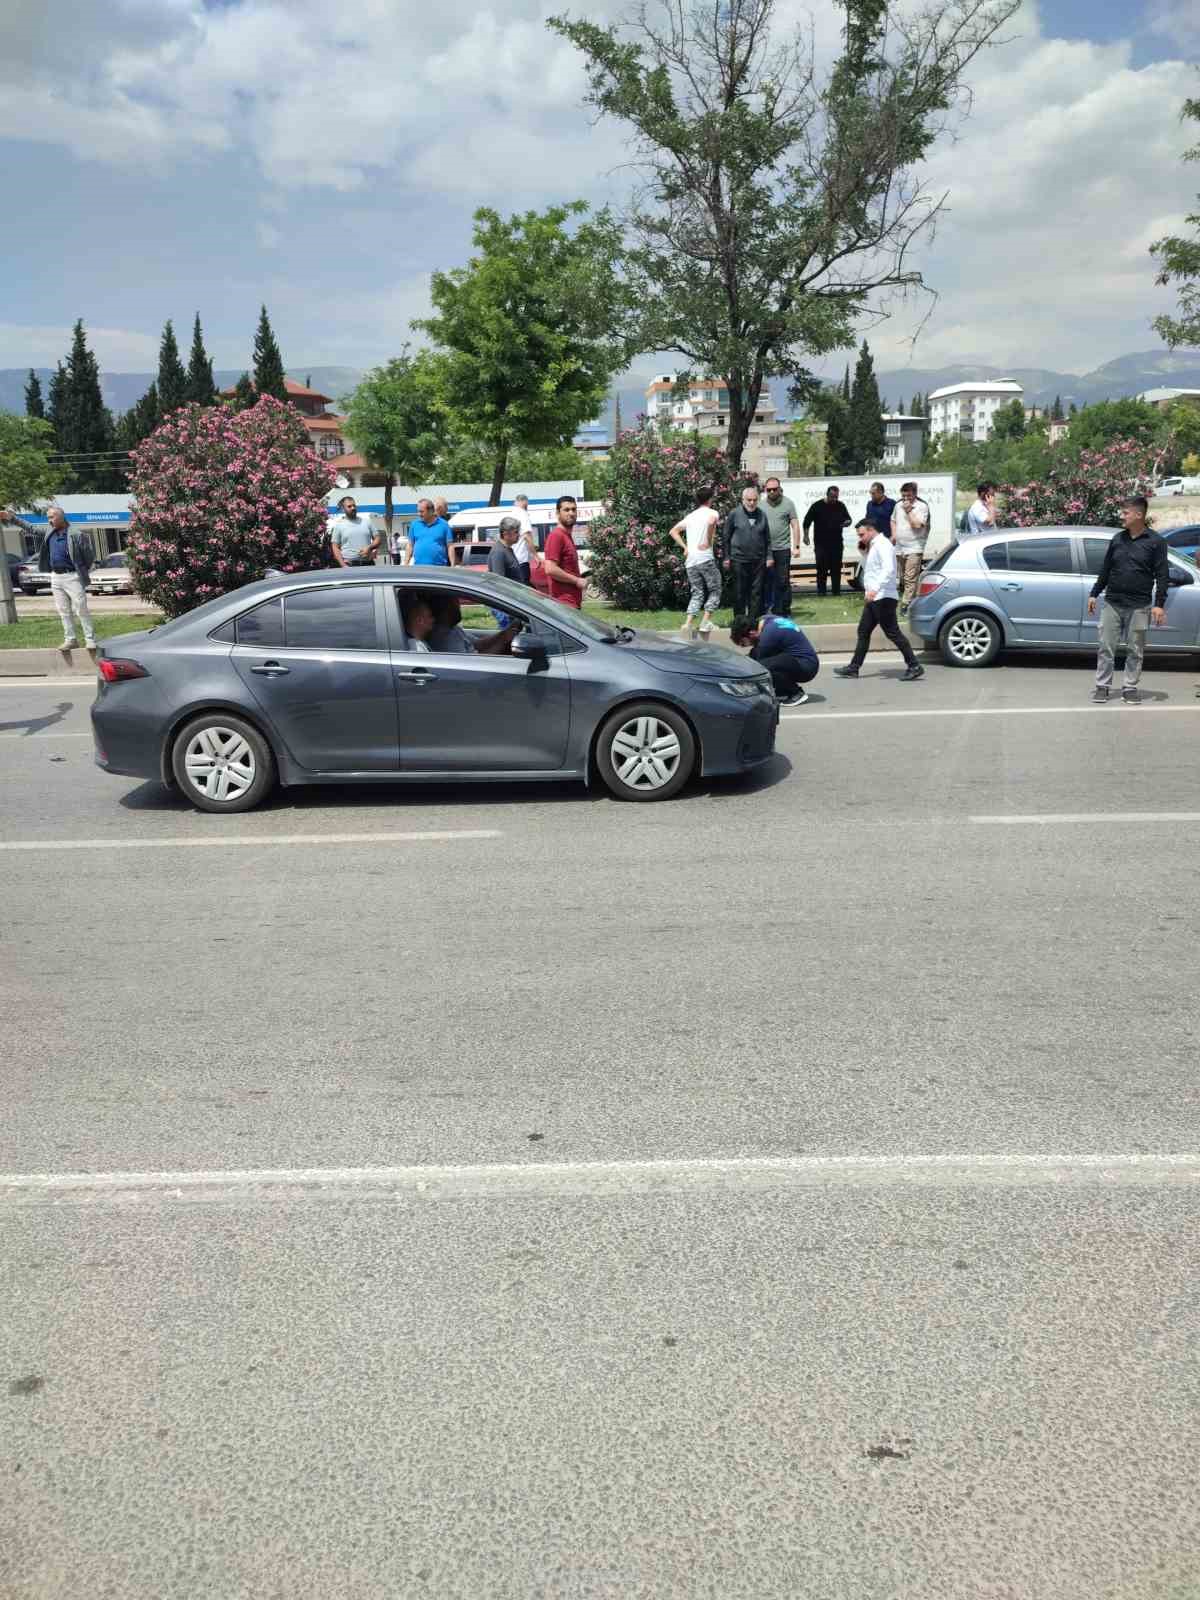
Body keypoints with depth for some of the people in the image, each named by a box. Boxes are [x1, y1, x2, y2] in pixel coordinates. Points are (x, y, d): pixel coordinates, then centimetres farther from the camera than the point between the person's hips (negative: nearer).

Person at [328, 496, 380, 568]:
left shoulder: (366, 522, 14)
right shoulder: (338, 525, 6)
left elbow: (377, 539, 16)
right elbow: (335, 547, 3)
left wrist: (369, 548, -6)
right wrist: (343, 565, -10)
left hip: (368, 564, 3)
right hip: (349, 565, -3)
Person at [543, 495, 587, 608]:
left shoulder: (568, 536, 18)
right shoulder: (556, 536, -11)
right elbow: (550, 569, -21)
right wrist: (577, 580, -12)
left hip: (572, 602, 10)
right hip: (564, 603, -10)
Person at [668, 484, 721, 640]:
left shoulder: (690, 516, 18)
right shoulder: (712, 513, 0)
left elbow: (673, 531, 15)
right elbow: (711, 522, -25)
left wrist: (684, 547, 10)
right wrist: (709, 542, -14)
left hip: (690, 561, 6)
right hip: (706, 558, -5)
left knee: (697, 593, 11)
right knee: (715, 591, 7)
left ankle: (688, 623, -6)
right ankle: (705, 622, -6)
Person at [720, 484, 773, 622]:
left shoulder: (762, 514, 8)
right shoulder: (734, 514, -2)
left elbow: (767, 538, 13)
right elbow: (725, 536, 1)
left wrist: (769, 557, 7)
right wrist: (726, 557, -3)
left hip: (758, 560, 3)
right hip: (739, 559, -3)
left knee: (756, 591, 4)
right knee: (739, 591, 2)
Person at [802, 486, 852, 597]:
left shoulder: (840, 506, 8)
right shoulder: (817, 506, -1)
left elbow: (848, 519, 16)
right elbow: (807, 521, 3)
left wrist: (847, 522, -8)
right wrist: (806, 536, -4)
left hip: (837, 543, 3)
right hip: (821, 543, -3)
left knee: (836, 569, 6)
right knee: (821, 569, -4)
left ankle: (837, 592, 13)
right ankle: (821, 592, 2)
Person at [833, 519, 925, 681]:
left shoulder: (882, 544, -12)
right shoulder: (872, 546, 18)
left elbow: (888, 569, -26)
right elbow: (867, 567, 27)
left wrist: (875, 588, -36)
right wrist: (863, 551, 12)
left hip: (883, 598, -10)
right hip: (874, 599, 10)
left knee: (893, 633, -10)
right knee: (863, 632, 12)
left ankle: (914, 667, -7)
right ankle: (854, 668, 17)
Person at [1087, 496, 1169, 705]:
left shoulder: (1156, 542, -3)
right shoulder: (1117, 539, 9)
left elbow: (1162, 575, -4)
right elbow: (1105, 569, 16)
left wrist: (1159, 604, -11)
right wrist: (1094, 594, 13)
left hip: (1139, 606, -3)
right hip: (1112, 603, 3)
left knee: (1135, 650, 3)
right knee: (1106, 647, 2)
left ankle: (1130, 687, 12)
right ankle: (1102, 686, 9)